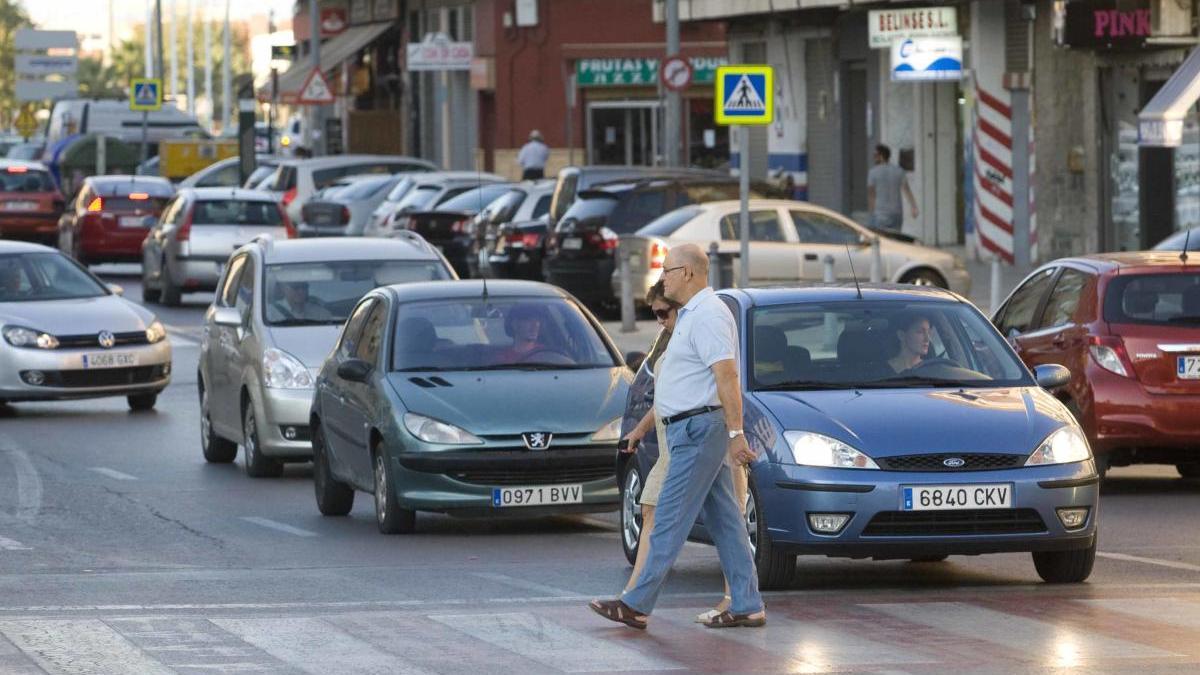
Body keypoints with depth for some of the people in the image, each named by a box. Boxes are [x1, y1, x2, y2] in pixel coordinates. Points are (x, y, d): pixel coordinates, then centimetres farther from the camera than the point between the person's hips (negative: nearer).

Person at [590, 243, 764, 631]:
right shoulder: (692, 315, 18)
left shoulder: (707, 315, -15)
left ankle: (637, 605, -7)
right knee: (724, 521, 8)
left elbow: (727, 375, -22)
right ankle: (747, 606, 8)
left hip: (698, 430, -11)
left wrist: (735, 433, -27)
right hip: (691, 429, 11)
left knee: (670, 519, -8)